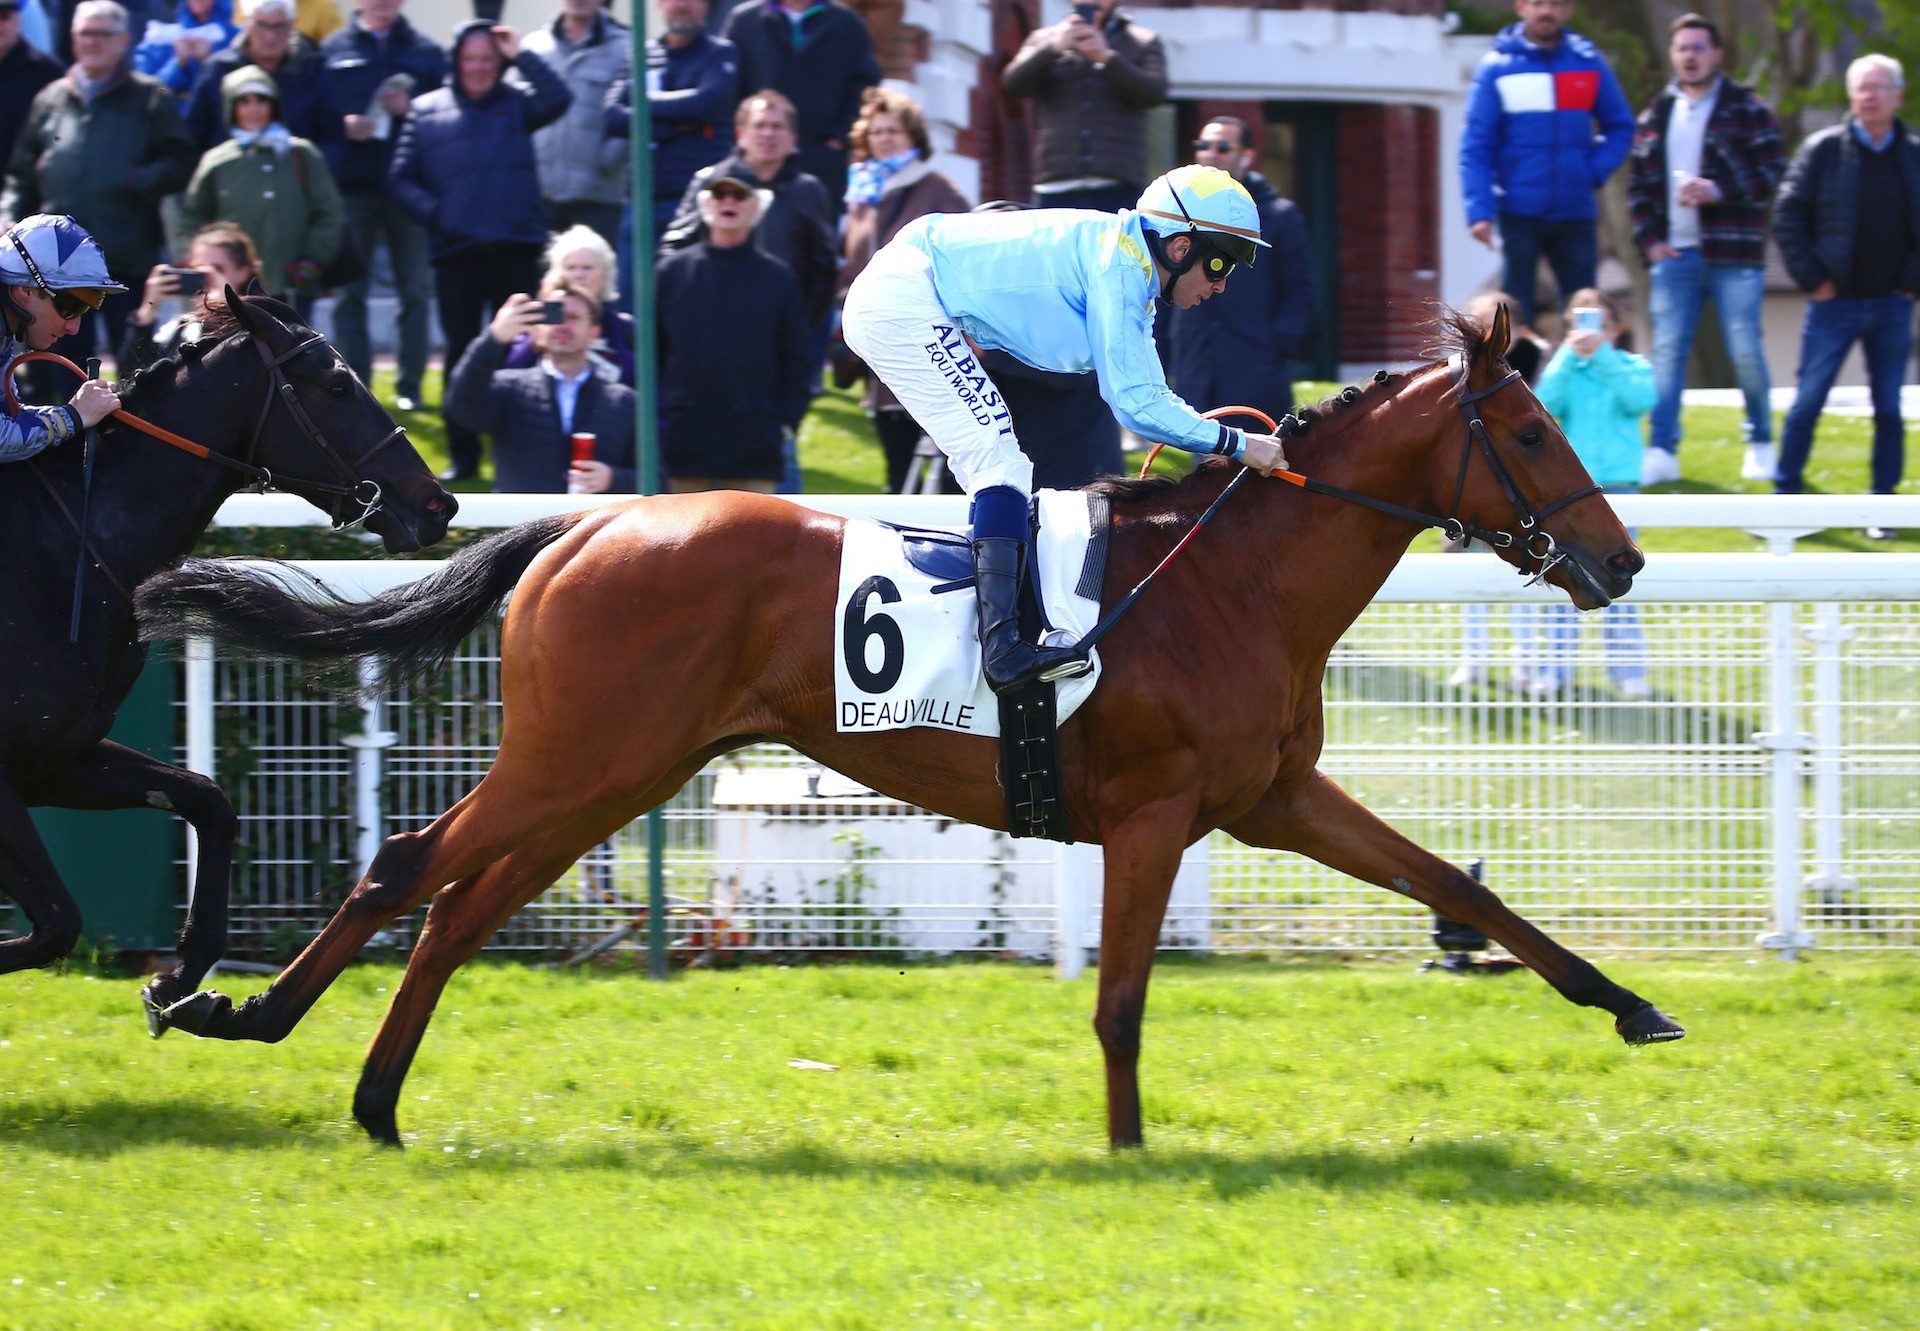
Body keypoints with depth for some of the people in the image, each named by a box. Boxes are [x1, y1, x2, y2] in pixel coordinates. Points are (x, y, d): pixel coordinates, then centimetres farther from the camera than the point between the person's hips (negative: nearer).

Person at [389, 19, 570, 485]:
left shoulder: (516, 102, 8)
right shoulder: (427, 111, 9)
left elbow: (557, 100, -12)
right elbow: (402, 178, 7)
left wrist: (520, 56, -11)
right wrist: (431, 211, -9)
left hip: (516, 249, -1)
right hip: (456, 250, 1)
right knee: (462, 354, 6)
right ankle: (463, 455, 12)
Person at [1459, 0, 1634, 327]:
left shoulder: (1589, 63, 3)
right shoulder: (1497, 67, -5)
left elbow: (1620, 127, 12)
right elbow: (1476, 147, -7)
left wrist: (1594, 172, -4)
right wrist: (1479, 211, -17)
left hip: (1576, 213, 3)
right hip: (1519, 213, -3)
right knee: (1517, 315, 0)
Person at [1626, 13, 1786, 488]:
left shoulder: (1748, 111, 1)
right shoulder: (1657, 116, 14)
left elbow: (1774, 173, -6)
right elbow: (1638, 182, 16)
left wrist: (1719, 191, -17)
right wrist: (1649, 239, 4)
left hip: (1734, 257, -4)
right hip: (1674, 254, 4)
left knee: (1746, 352, -3)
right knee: (1667, 351, -3)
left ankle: (1761, 443, 13)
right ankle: (1662, 451, -2)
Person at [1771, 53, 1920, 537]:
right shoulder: (1823, 151, -3)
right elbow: (1787, 217, -2)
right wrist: (1811, 278, -7)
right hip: (1835, 300, -2)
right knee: (1807, 404, 0)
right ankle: (1785, 497, 8)